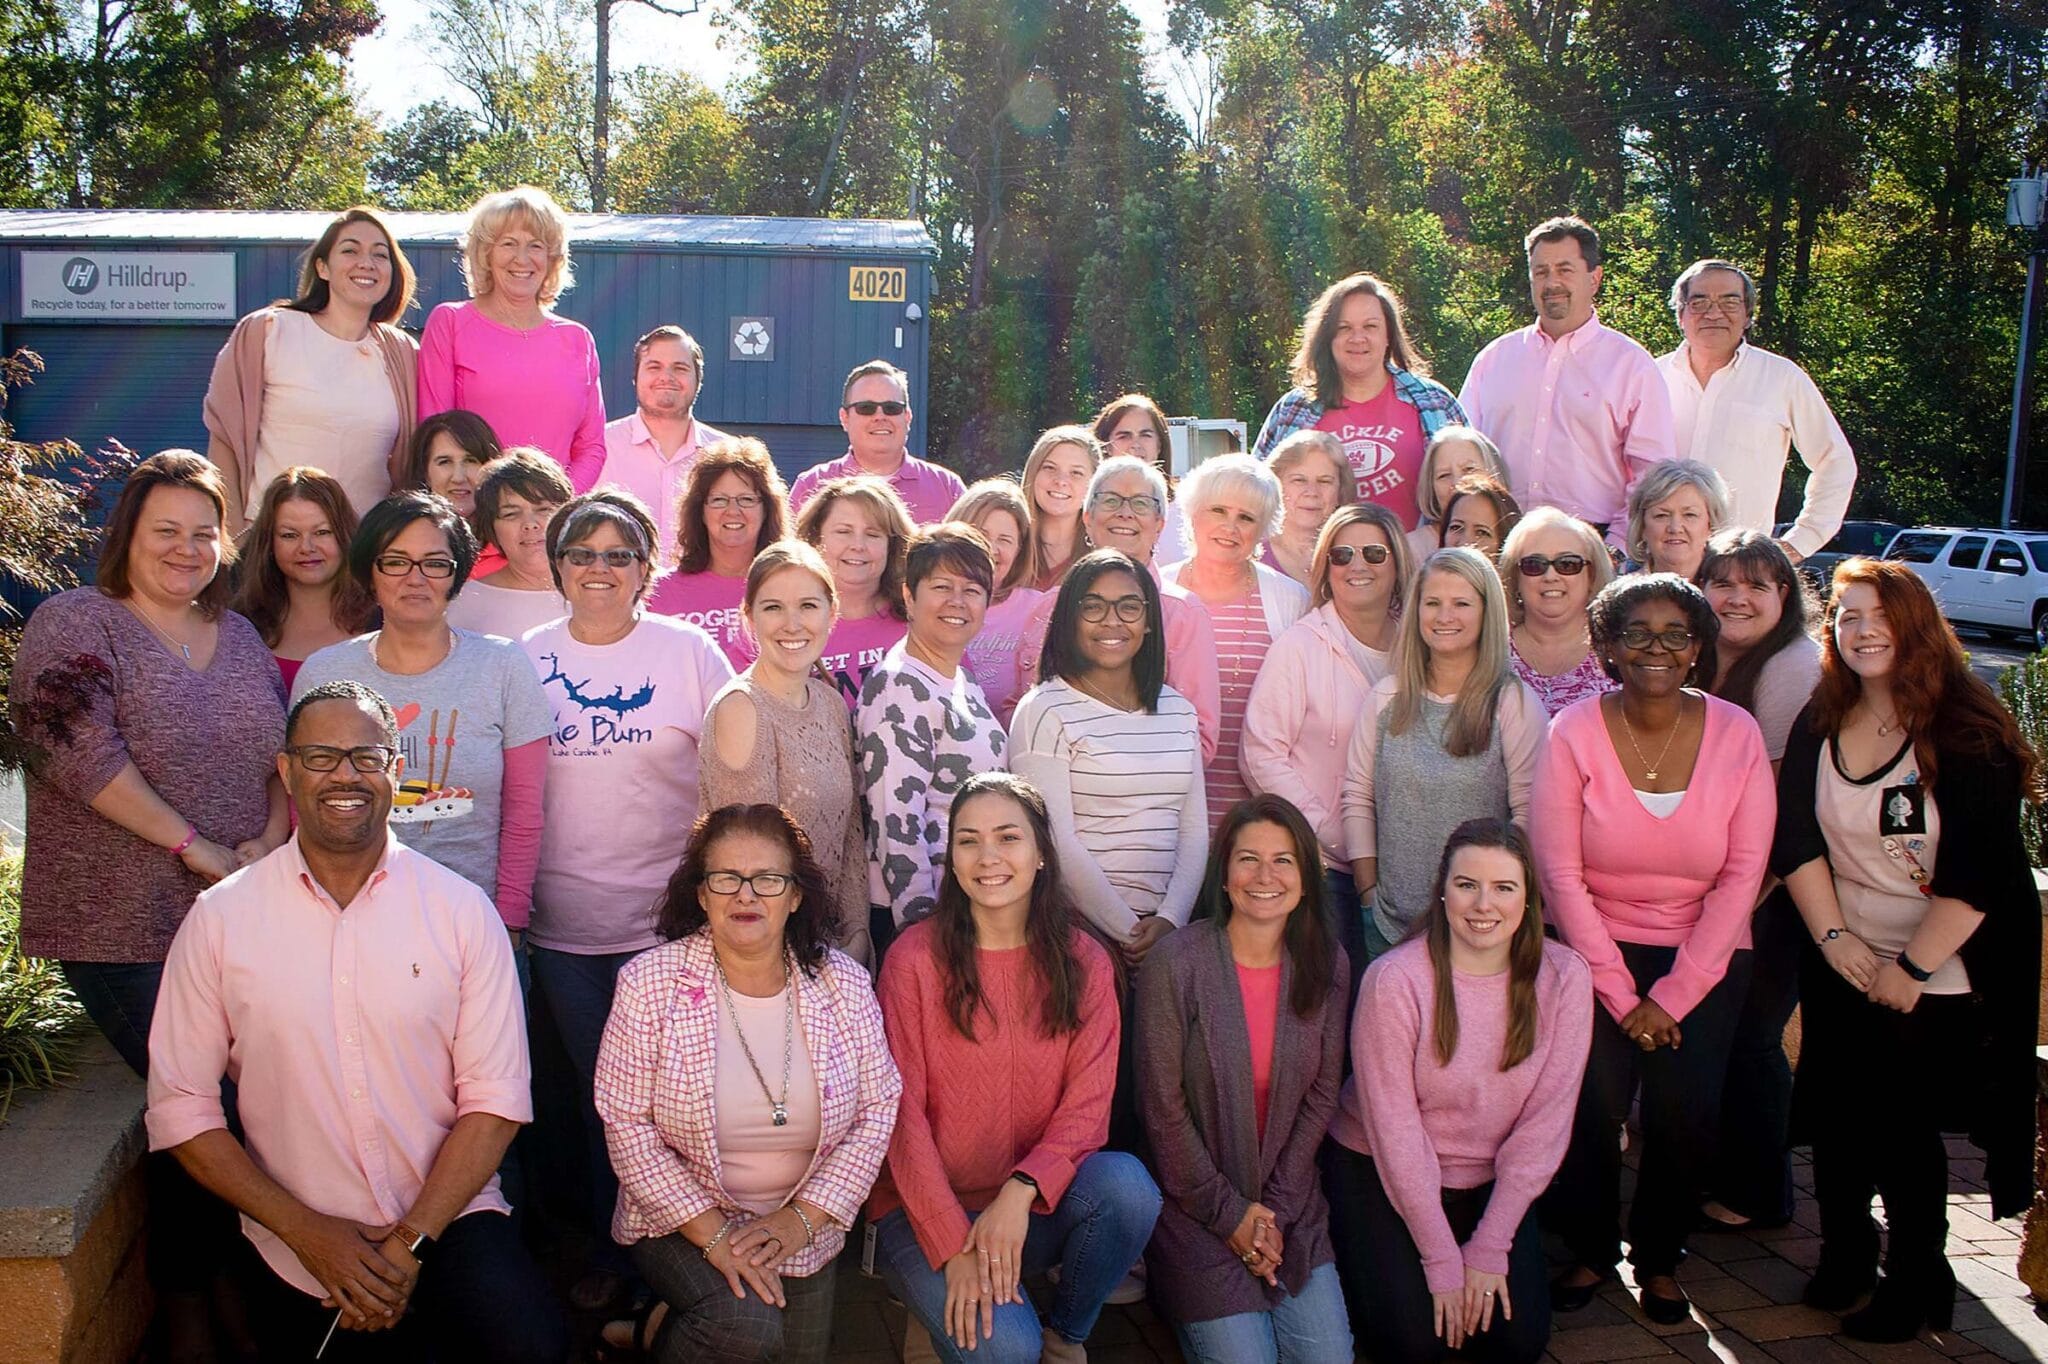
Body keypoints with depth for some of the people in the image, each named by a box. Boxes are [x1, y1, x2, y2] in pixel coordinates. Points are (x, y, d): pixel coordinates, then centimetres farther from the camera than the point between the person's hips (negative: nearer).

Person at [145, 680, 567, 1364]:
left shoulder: (462, 910, -1)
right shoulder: (219, 917, 0)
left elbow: (495, 1097, -4)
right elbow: (181, 1108, -1)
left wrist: (409, 1243, -13)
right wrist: (308, 1231, -10)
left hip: (448, 1220, -1)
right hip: (295, 1253, 1)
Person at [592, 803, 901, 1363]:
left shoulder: (844, 983, -6)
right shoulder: (650, 984, -12)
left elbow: (878, 1109, -4)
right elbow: (626, 1126, -13)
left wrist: (804, 1217, -13)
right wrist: (713, 1233, -18)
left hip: (804, 1233, 4)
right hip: (682, 1222, -4)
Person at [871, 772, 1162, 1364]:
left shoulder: (1084, 963, 0)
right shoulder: (914, 958, -8)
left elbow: (1087, 1104, -6)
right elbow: (903, 1113, -9)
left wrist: (1019, 1192, -23)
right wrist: (955, 1248, -17)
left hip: (1036, 1205, 4)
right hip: (926, 1210, -3)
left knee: (1127, 1182, -27)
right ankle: (950, 1313, 7)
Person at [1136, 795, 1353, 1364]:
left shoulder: (1327, 965, -2)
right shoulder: (1176, 964, -16)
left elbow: (1322, 1096, 2)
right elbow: (1163, 1107, -12)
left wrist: (1275, 1208, -5)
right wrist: (1229, 1213, -10)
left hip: (1291, 1205, 4)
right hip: (1197, 1210, -4)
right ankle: (1186, 1308, 23)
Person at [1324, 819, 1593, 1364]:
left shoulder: (1563, 976, -14)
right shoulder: (1395, 980, -24)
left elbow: (1546, 1121, -10)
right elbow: (1394, 1129, -19)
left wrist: (1488, 1249, -12)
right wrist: (1443, 1261, -17)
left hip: (1492, 1182, 3)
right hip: (1380, 1171, -3)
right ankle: (1367, 1265, 18)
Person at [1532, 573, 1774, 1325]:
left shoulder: (1736, 733, -5)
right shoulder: (1574, 732, -9)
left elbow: (1742, 876, -5)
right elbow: (1559, 873, -10)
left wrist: (1674, 995, -9)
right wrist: (1620, 995, -11)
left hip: (1705, 960, 1)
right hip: (1596, 950, -1)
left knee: (1685, 1111, -8)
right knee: (1590, 1102, -12)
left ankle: (1658, 1259, 19)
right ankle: (1591, 1250, 15)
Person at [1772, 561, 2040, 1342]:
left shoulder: (1966, 734, -13)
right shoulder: (1818, 728, 3)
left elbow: (1980, 870, -17)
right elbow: (1793, 838, 1)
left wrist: (1911, 969, -17)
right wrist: (1833, 936, -10)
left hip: (1940, 980, -4)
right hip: (1840, 968, 5)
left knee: (1904, 1126, 1)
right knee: (1835, 1116, 11)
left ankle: (1916, 1283, 22)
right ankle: (1844, 1255, 33)